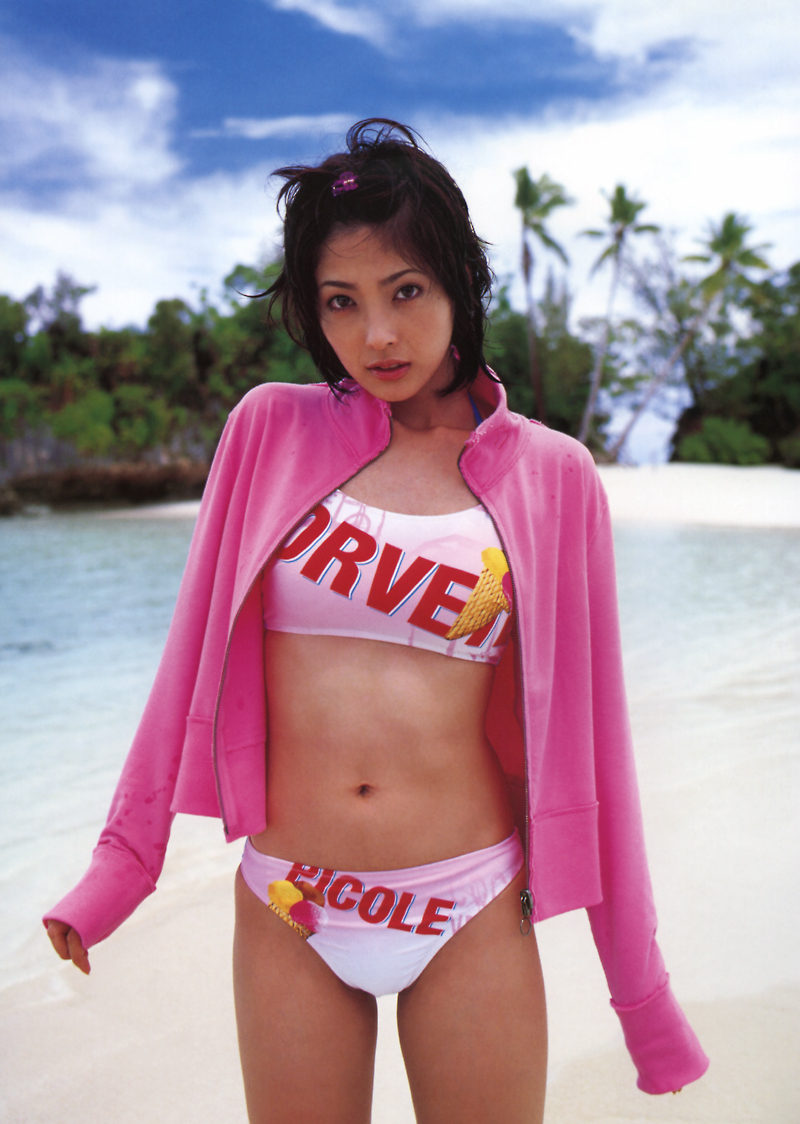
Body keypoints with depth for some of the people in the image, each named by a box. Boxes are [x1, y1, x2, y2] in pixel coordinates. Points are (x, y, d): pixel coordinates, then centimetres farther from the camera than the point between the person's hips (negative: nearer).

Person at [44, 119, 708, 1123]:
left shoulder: (549, 476, -1)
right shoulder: (271, 431, 0)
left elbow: (578, 722, 1)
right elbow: (196, 654, 4)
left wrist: (641, 987, 5)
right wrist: (117, 867, 7)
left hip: (471, 918, 0)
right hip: (286, 916, 1)